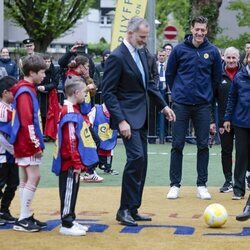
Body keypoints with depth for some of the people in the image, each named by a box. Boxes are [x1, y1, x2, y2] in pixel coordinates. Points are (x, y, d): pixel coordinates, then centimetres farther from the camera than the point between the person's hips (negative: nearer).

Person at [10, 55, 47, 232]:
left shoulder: (26, 89, 15)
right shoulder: (25, 92, -15)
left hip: (23, 144, 10)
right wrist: (36, 144, -18)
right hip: (27, 144, -10)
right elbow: (26, 120, -21)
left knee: (26, 180, 12)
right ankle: (23, 220, -6)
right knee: (33, 178, -8)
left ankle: (26, 217, 18)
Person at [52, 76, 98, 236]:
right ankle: (67, 225, 1)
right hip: (70, 164, -10)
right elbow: (70, 142, -21)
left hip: (72, 163, 10)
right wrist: (77, 163, -17)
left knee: (72, 191, 15)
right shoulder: (70, 114, -18)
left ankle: (71, 220, 23)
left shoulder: (73, 109, 14)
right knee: (69, 191, -4)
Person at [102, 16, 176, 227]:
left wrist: (163, 106, 14)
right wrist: (121, 121, -21)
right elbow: (108, 93, -15)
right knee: (136, 158, -16)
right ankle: (124, 210, -8)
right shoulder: (117, 57, -14)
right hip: (127, 117, -9)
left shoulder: (141, 54, 11)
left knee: (141, 162, 8)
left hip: (141, 117, 9)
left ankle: (133, 209, 15)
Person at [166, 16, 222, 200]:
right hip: (181, 105, -1)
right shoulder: (179, 50, -3)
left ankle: (202, 185, 12)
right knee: (177, 145, 1)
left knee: (203, 145, 4)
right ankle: (175, 185, 8)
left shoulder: (212, 52, 0)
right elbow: (170, 74, 8)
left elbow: (217, 77, 12)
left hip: (203, 105, 1)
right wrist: (178, 92, 11)